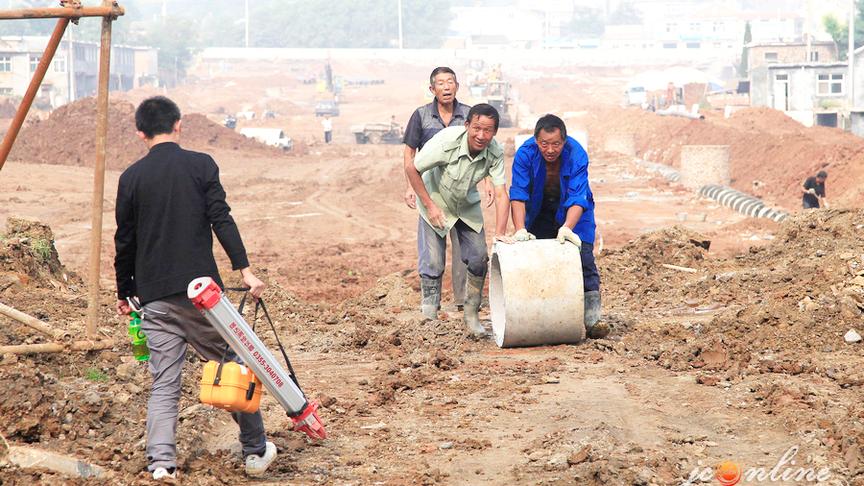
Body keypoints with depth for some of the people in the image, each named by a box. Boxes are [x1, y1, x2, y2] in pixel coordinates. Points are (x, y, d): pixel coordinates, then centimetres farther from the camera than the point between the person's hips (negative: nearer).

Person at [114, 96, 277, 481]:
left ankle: (160, 460, -11)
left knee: (164, 383, 4)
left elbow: (125, 240, 10)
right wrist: (244, 268, -12)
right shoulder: (200, 165, 0)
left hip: (154, 295, 2)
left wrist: (124, 292, 20)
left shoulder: (132, 177, 6)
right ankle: (256, 451, 17)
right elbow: (221, 219, -10)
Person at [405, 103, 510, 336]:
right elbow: (411, 168, -22)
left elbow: (501, 195, -26)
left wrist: (500, 235, -36)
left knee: (478, 259, -1)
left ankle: (472, 314, 18)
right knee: (433, 263, -8)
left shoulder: (495, 153, -24)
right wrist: (429, 205, -21)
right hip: (436, 201, -3)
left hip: (467, 205, 3)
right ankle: (429, 317, 6)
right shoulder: (446, 141, -33)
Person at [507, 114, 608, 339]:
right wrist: (520, 230, -41)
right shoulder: (525, 154, -26)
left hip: (573, 213, -2)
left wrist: (567, 228, -49)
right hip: (539, 214, 2)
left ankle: (592, 320, -17)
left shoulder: (577, 155, -30)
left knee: (583, 259, -15)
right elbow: (518, 194, -28)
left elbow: (578, 198, -34)